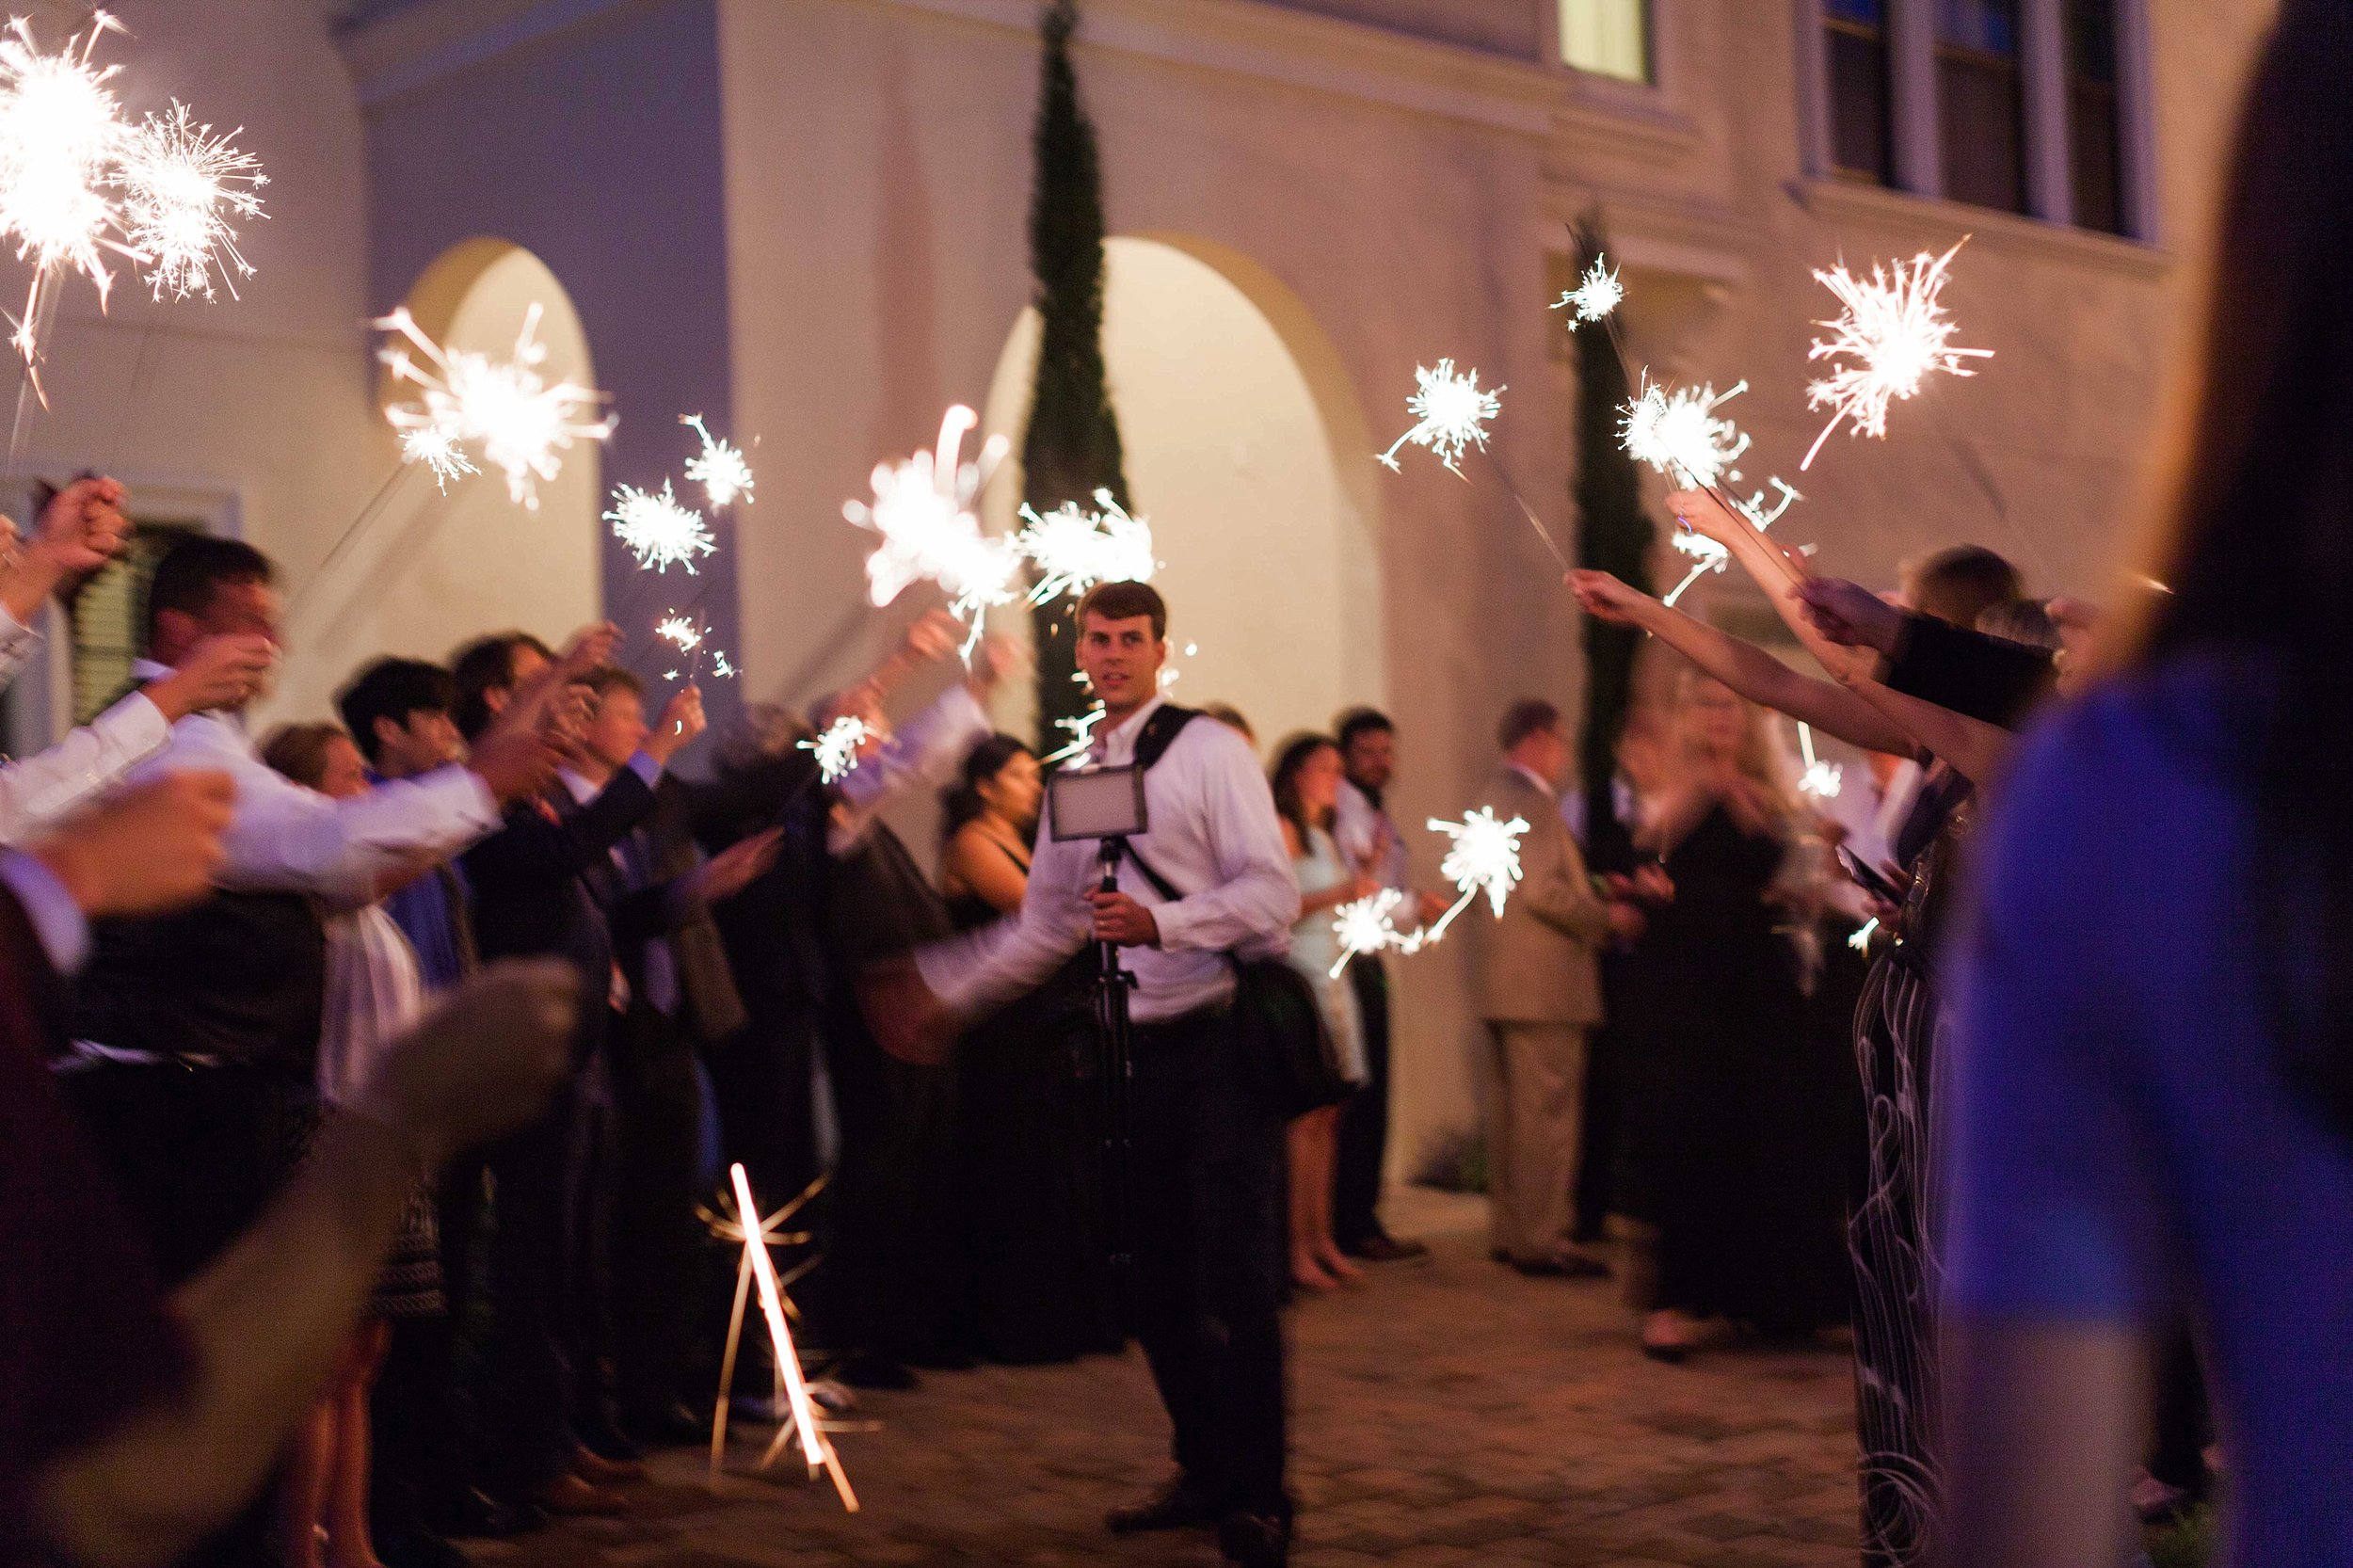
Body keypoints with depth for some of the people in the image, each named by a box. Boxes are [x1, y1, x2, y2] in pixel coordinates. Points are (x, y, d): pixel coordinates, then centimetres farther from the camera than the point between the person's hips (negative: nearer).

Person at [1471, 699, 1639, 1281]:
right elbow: (1542, 890, -23)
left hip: (1504, 983, 10)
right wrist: (1607, 917, -9)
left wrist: (1593, 907, 21)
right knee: (1547, 1112, -7)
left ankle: (1508, 1231, 19)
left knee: (1509, 1111, 13)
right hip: (1544, 982, -10)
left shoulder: (1493, 796, 17)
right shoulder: (1531, 800, -15)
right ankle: (1542, 1240, -5)